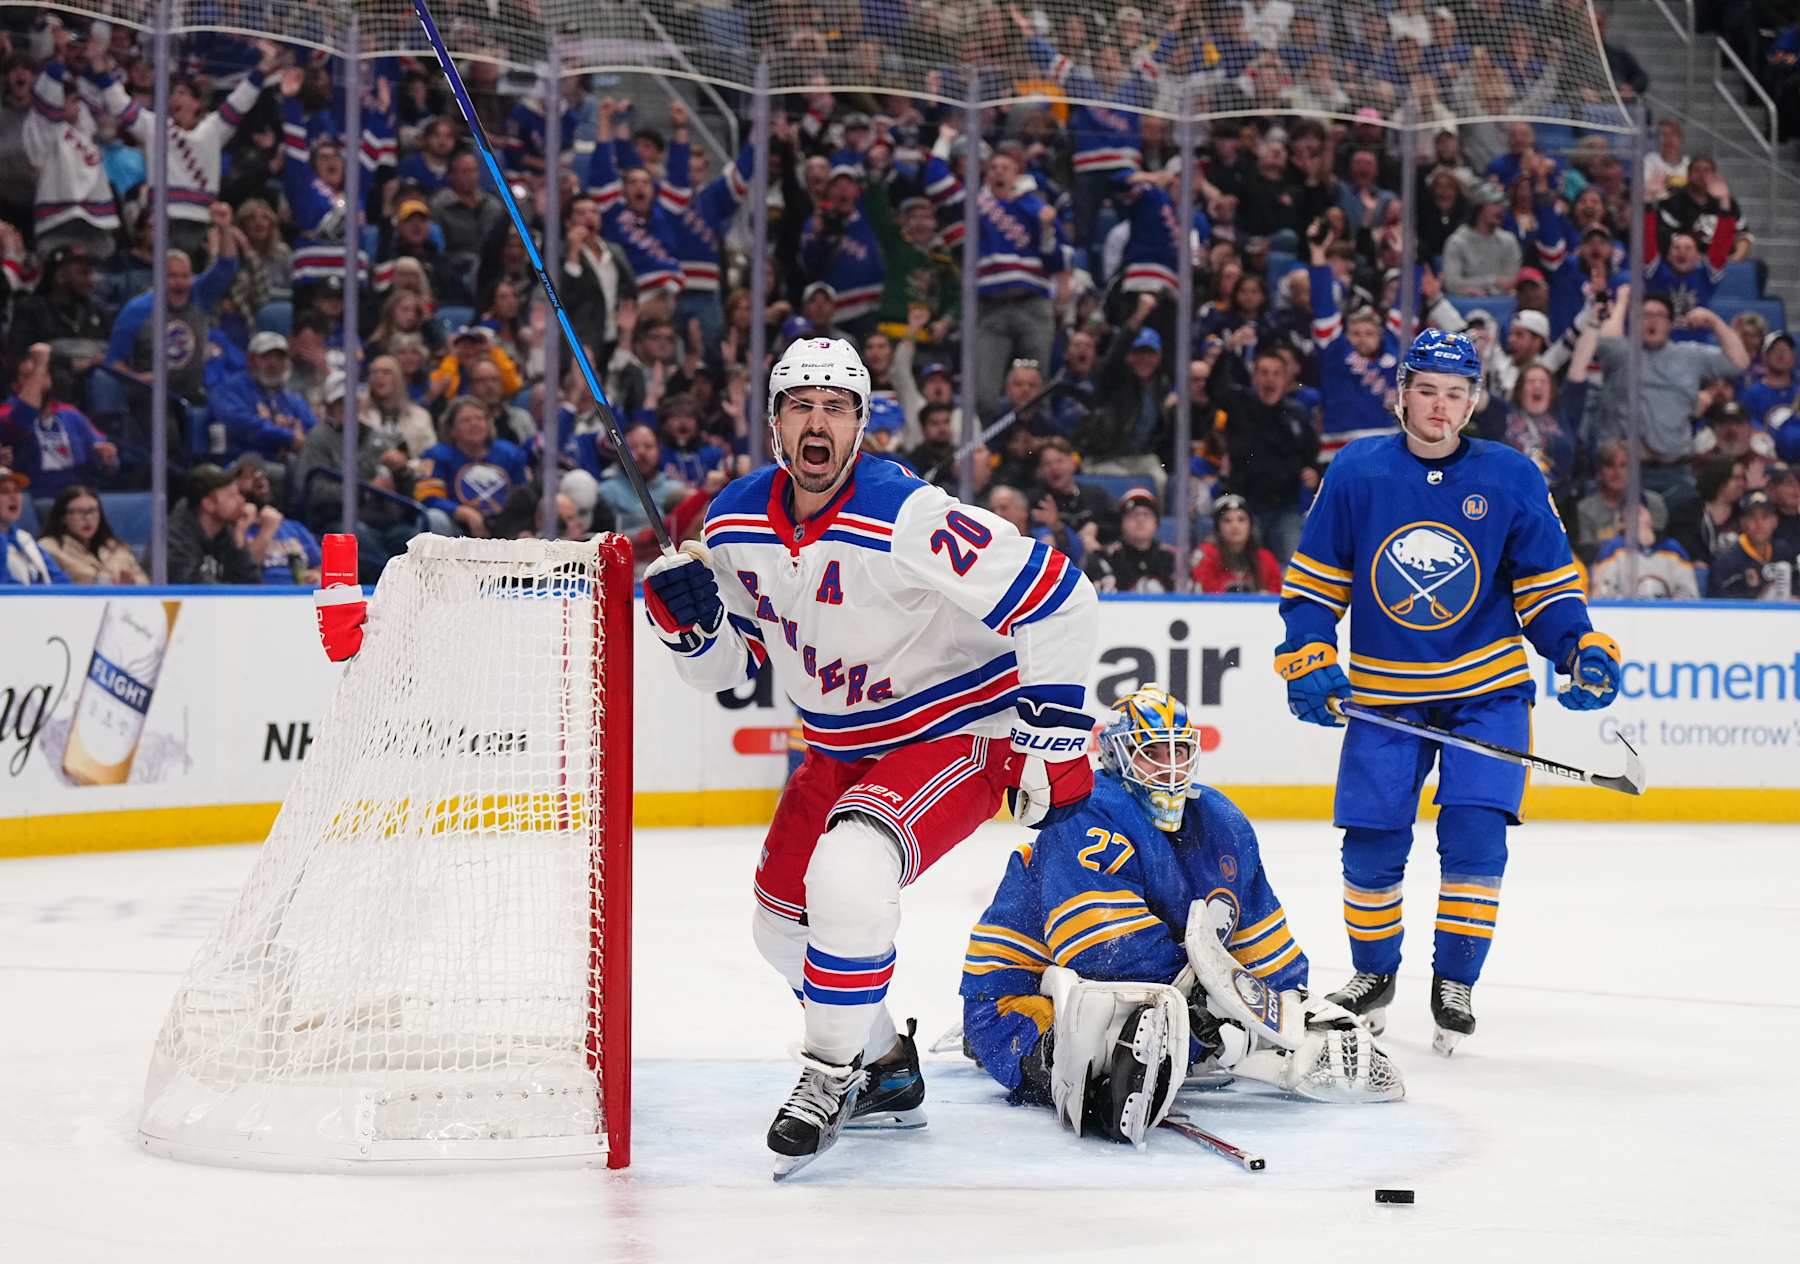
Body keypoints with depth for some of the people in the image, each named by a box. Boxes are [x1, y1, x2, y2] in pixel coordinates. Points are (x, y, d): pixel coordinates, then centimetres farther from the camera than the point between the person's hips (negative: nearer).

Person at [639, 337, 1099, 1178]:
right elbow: (725, 666, 6)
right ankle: (884, 1073, 38)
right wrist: (685, 617, -16)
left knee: (848, 877, -31)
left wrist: (1054, 735, -23)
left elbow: (1059, 601, -25)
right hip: (842, 750, 8)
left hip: (955, 735, -8)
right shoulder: (736, 524, -6)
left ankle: (831, 1078, -11)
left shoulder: (909, 517, -27)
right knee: (784, 922, 15)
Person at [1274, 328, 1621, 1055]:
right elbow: (1313, 580, 3)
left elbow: (1546, 585, 2)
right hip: (1383, 693, 1)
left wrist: (1581, 649, -13)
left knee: (1474, 834, -12)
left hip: (1486, 693, -1)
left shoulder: (1511, 479, -5)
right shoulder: (1356, 474, -4)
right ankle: (1374, 974, 25)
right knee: (1371, 845, 1)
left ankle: (1454, 982, 5)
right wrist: (1308, 660, -8)